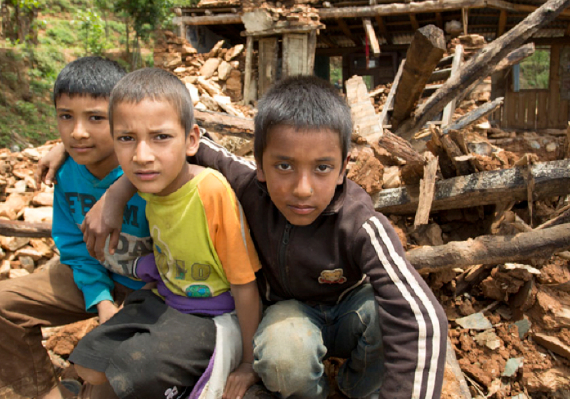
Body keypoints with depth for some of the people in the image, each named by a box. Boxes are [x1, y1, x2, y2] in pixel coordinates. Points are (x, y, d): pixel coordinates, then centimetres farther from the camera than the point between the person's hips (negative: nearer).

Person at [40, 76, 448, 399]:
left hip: (348, 309, 0)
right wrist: (115, 195, -14)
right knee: (283, 352, -37)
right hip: (292, 312, 1)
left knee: (404, 315, -34)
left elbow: (421, 320, -42)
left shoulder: (361, 226, -33)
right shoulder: (250, 185, -23)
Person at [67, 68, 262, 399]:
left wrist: (250, 363, -14)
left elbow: (244, 283, -22)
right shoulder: (151, 182, -11)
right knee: (89, 366, 2)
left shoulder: (213, 191, -29)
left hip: (211, 315, -6)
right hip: (163, 300, 7)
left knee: (135, 367, -21)